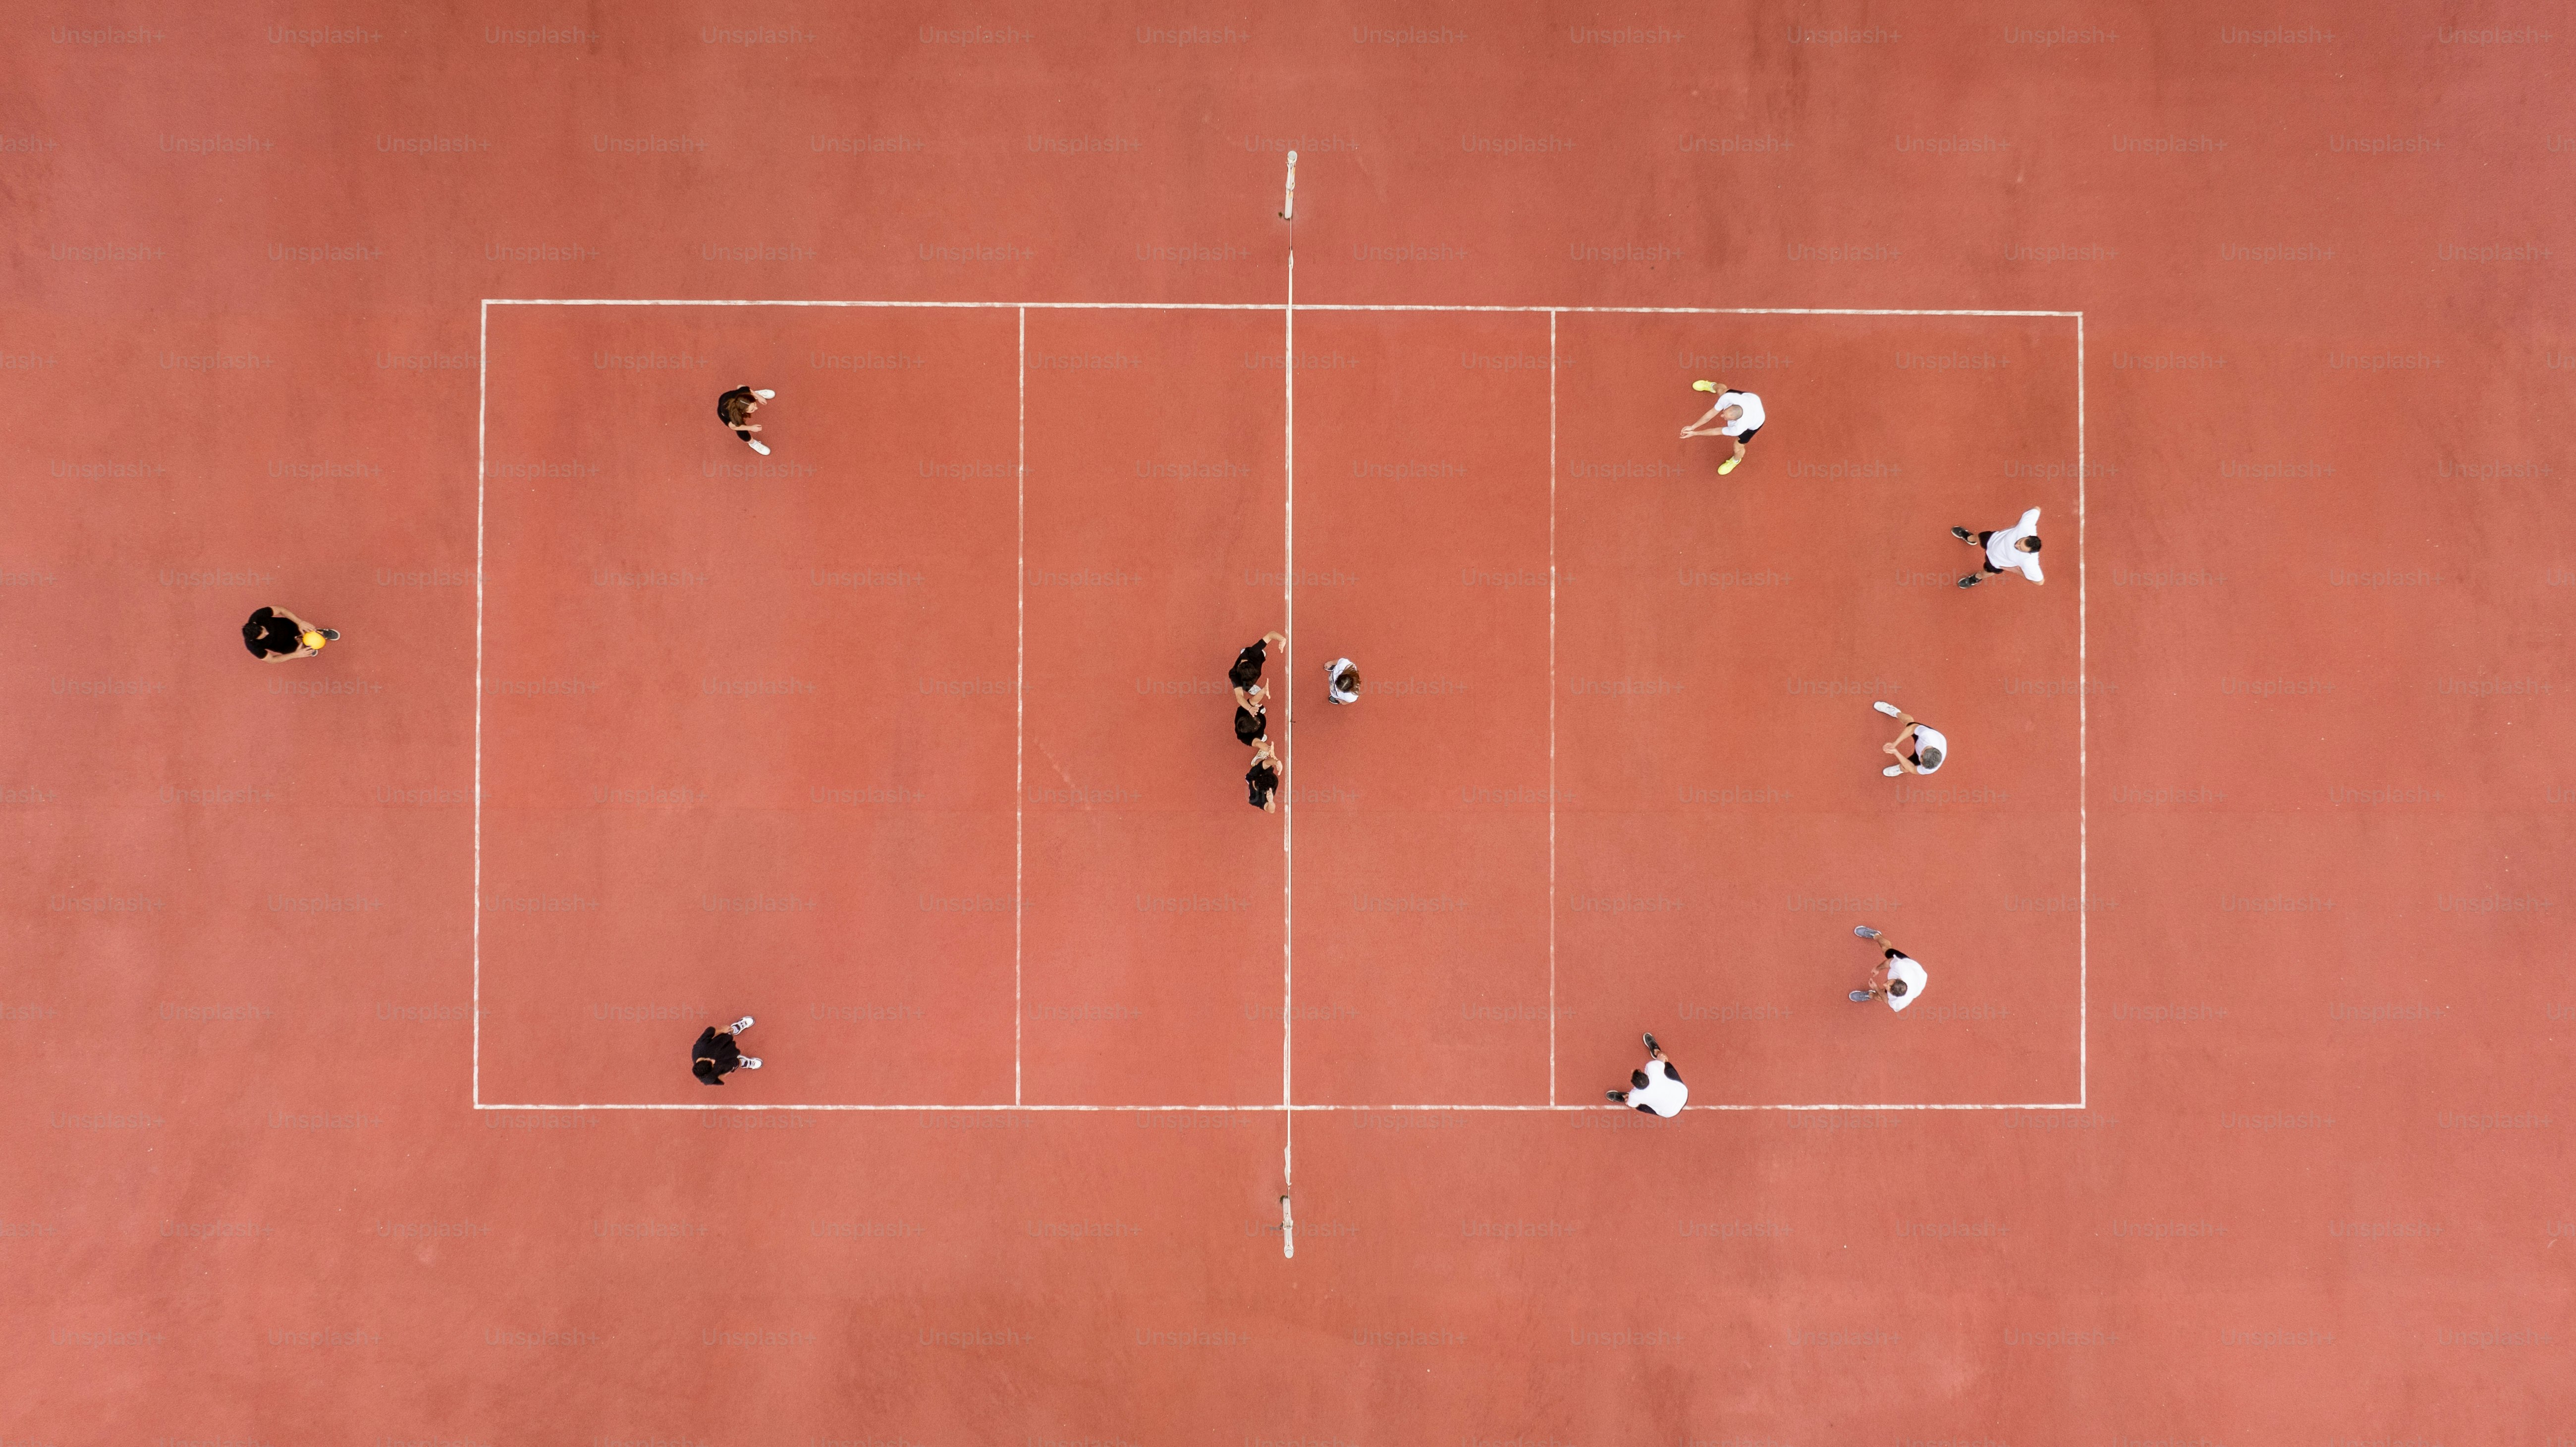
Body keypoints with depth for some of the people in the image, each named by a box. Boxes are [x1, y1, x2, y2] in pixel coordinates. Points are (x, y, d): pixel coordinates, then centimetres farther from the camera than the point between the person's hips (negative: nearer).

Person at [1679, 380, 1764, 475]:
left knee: (1738, 448, 10)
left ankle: (1736, 460, 50)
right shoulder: (1728, 397, -43)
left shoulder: (1738, 429, -49)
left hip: (1754, 423, -4)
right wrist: (1692, 427, -28)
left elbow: (1717, 432, -31)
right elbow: (1711, 413, -27)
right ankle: (1713, 386, 69)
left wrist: (1695, 434, -23)